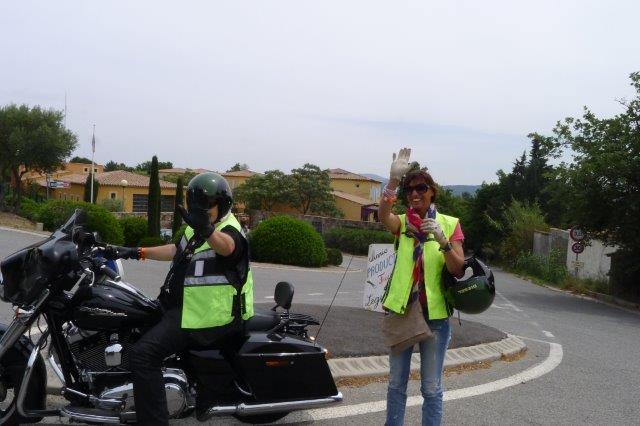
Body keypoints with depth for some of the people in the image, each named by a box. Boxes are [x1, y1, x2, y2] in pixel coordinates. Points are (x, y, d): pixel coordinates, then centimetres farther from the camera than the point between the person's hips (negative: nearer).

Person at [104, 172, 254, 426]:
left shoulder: (229, 230, -19)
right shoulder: (197, 227, 13)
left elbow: (226, 246, -44)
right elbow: (177, 250, 28)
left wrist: (207, 231, -67)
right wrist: (135, 252, 23)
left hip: (206, 315, -11)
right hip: (187, 303, 11)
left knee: (143, 354, -25)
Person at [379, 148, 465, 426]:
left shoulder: (450, 224, 0)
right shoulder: (402, 223, 3)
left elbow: (458, 269, -7)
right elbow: (384, 216, -22)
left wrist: (442, 241, -24)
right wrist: (393, 179, -36)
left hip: (435, 314, -2)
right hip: (400, 310, 2)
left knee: (431, 387, 7)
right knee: (396, 383, 14)